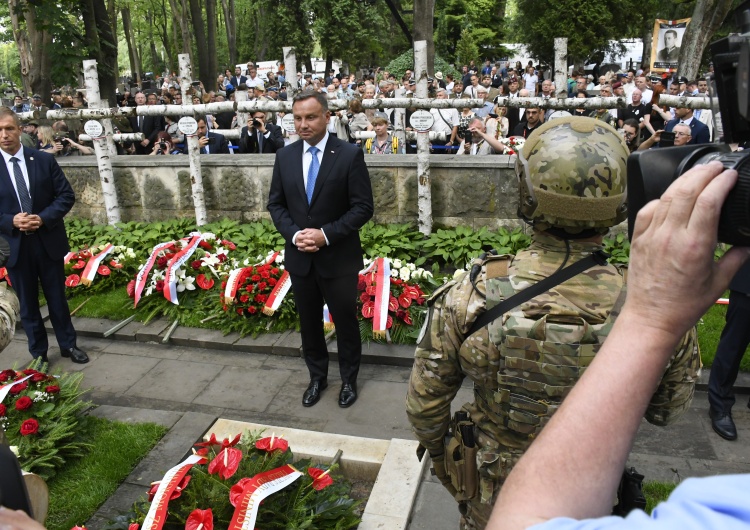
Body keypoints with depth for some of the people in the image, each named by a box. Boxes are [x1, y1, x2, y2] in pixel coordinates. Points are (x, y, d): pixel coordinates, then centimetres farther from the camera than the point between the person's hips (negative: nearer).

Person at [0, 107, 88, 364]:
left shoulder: (45, 160, -3)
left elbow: (67, 195, -3)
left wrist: (44, 219, -16)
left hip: (48, 241, 0)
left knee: (57, 297, 13)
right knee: (27, 304, 12)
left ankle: (68, 345, 30)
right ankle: (38, 355, 27)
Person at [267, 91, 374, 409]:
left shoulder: (350, 155, -11)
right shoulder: (285, 156, 2)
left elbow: (363, 207, -12)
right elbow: (276, 204, 6)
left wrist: (326, 234, -21)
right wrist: (294, 234, -12)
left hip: (339, 258, -4)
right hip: (299, 257, 4)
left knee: (345, 322, 11)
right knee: (309, 323, 17)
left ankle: (348, 379, 33)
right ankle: (317, 376, 38)